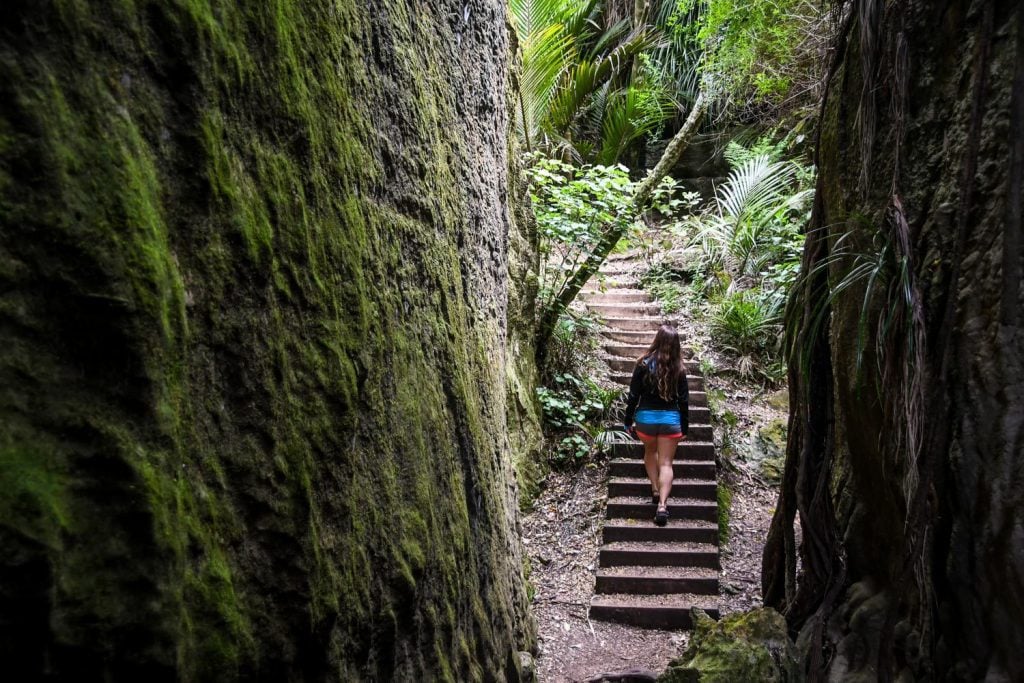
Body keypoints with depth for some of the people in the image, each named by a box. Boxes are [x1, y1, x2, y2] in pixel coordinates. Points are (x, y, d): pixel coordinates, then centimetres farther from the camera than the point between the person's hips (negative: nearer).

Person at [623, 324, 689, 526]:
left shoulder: (644, 364, -8)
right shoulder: (678, 369, -3)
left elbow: (633, 396, -5)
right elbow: (683, 401, 1)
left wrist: (628, 421, 5)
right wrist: (685, 428, 11)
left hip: (646, 417, 0)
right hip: (670, 419, 0)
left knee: (650, 451, 28)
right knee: (666, 463, 4)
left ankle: (655, 490, 22)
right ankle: (662, 505, -9)